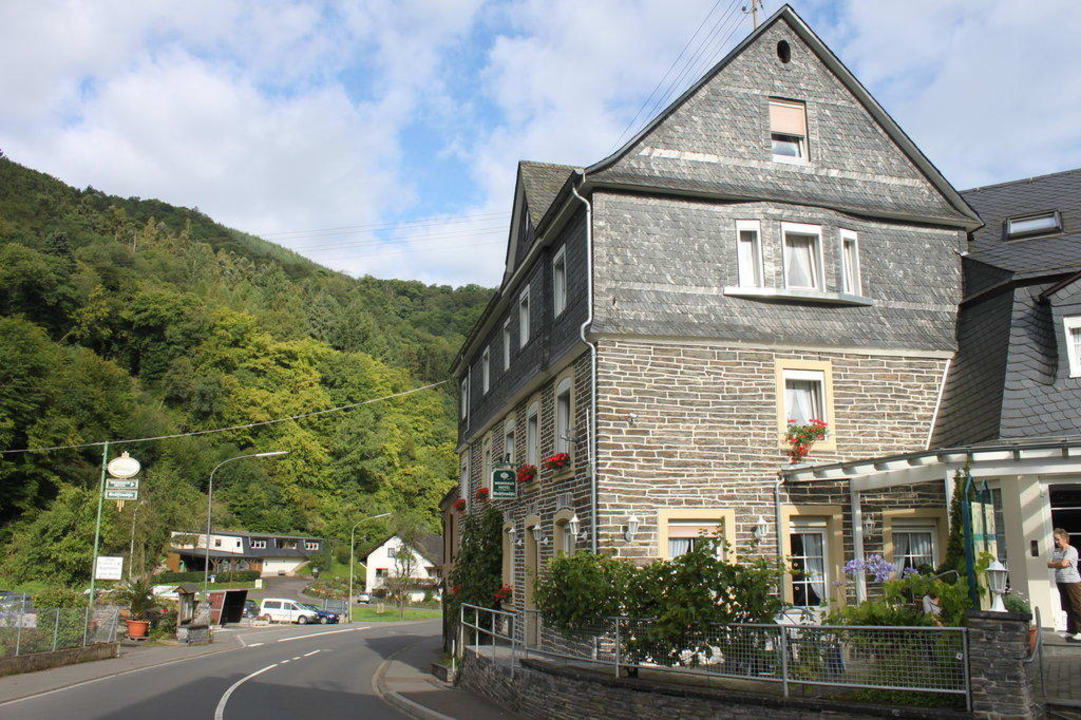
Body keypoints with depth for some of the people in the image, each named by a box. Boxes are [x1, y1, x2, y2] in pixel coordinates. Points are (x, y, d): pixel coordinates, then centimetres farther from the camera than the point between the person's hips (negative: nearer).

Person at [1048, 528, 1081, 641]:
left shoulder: (1071, 550, -8)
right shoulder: (1056, 552, 15)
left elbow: (1063, 563, -20)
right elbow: (1049, 564, 6)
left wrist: (1054, 563, -2)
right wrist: (1059, 564, -9)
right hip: (1060, 582, 7)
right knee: (1068, 609, 11)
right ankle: (1071, 631, 16)